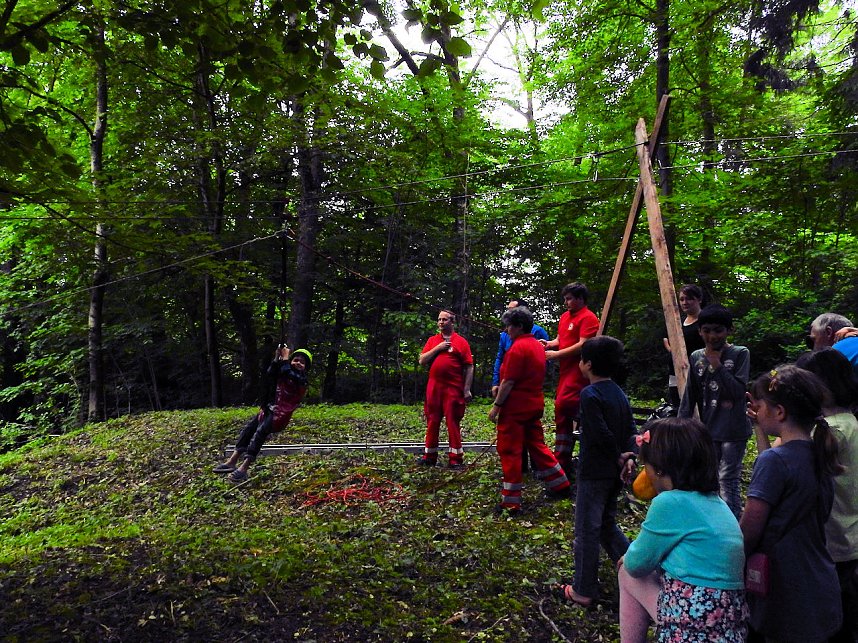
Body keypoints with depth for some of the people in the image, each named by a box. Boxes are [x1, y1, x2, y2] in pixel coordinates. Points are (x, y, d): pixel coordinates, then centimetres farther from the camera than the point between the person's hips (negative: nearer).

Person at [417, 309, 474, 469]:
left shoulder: (461, 342, 0)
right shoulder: (432, 340, 12)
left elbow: (469, 367, -3)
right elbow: (422, 361, 4)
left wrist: (467, 389, -9)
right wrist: (437, 348, -8)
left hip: (453, 389, -4)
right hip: (433, 388, 4)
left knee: (453, 422, -2)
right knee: (432, 421, 10)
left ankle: (456, 458, 5)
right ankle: (429, 456, 20)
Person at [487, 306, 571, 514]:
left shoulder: (518, 347, -16)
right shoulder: (537, 346, 12)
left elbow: (508, 382, -19)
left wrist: (496, 406, -13)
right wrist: (501, 387, 18)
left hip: (515, 408, -9)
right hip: (534, 404, 9)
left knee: (510, 452, -1)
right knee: (536, 445, 20)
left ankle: (511, 502, 4)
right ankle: (560, 485, 28)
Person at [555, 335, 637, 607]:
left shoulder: (590, 394, -17)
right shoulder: (619, 393, 8)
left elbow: (602, 434, -23)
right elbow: (631, 430, 4)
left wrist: (619, 457, -9)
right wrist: (629, 458, -7)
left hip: (594, 472, -8)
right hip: (614, 473, 8)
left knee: (587, 531, 3)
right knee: (607, 525, 23)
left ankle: (584, 591, 13)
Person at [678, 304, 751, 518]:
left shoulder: (740, 354, -5)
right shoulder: (697, 357, 5)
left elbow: (738, 391, -16)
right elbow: (689, 397, 7)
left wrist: (717, 364, -18)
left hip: (733, 430, -4)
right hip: (708, 430, 4)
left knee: (728, 481, -3)